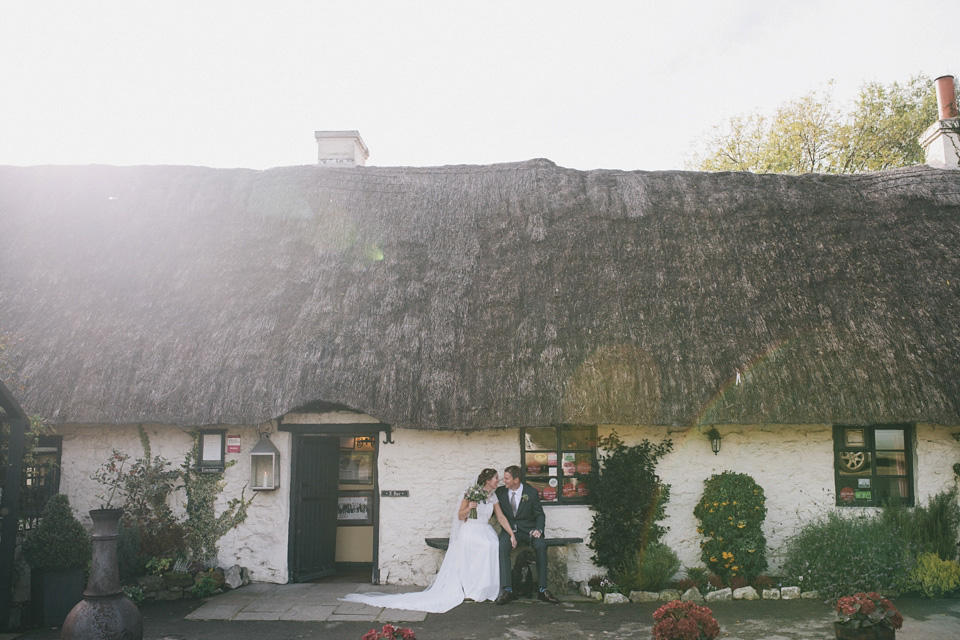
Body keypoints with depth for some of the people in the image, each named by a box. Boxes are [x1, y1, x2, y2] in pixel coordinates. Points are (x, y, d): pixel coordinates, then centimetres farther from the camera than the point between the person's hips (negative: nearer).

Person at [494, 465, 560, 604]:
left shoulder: (531, 492, 0)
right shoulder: (500, 492, 5)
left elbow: (540, 514, 5)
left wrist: (538, 529, -14)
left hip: (528, 529, -1)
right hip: (509, 529, 1)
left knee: (541, 545, -30)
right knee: (502, 546, -32)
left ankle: (543, 590, -26)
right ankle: (507, 590, -34)